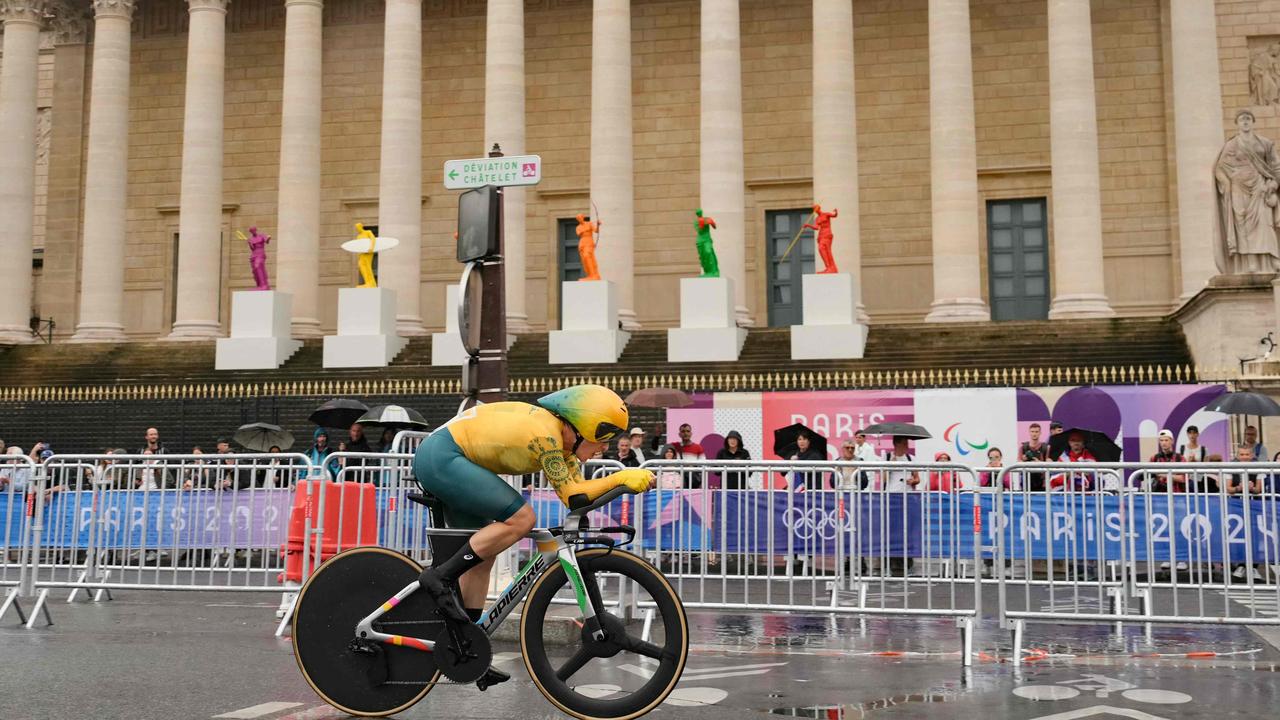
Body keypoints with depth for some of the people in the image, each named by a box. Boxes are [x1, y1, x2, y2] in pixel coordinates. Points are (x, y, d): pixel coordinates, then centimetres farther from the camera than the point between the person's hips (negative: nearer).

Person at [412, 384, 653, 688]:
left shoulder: (560, 435, 6)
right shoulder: (545, 432, -22)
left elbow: (578, 488, 3)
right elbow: (570, 496, -23)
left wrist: (623, 482, -9)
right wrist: (621, 477, -21)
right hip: (442, 457, -11)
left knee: (483, 552, 11)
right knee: (521, 518, -19)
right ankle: (441, 577, -13)